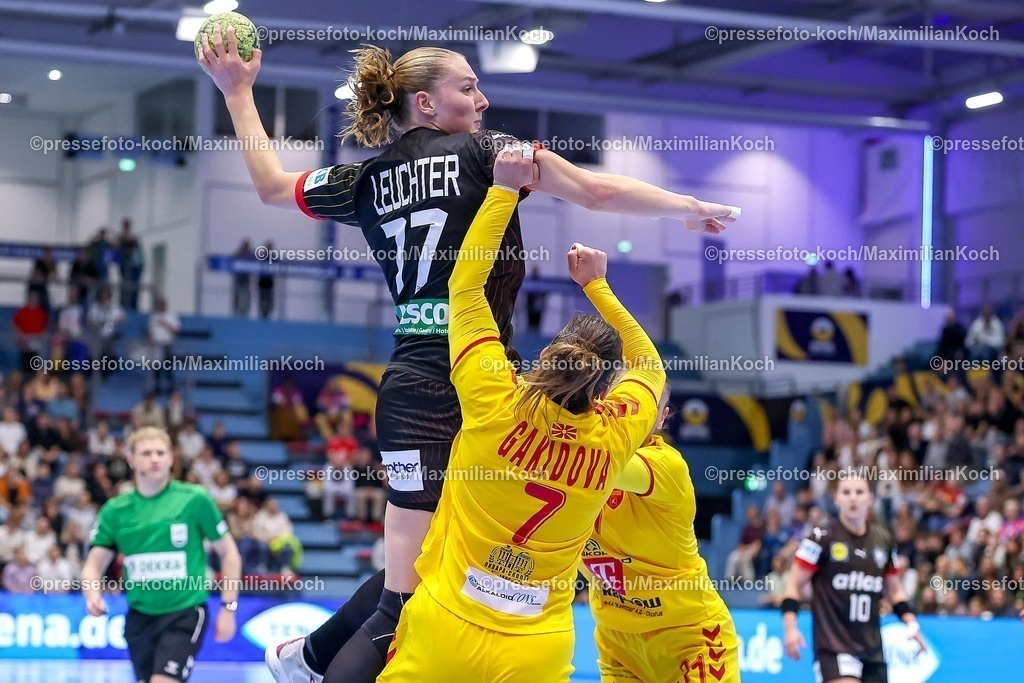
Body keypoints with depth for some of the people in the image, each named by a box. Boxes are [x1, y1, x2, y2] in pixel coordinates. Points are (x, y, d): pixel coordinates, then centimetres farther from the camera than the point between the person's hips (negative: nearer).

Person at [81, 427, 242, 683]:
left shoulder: (194, 499, -6)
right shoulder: (115, 510, 3)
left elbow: (228, 553, 2)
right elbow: (94, 564, 4)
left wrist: (228, 607, -3)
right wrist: (92, 594, -18)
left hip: (185, 613, -4)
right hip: (139, 616, 4)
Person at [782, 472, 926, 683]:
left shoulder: (883, 539, 10)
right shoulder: (823, 537, -6)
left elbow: (894, 590, 21)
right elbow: (794, 585, -4)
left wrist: (911, 623, 7)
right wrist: (790, 628, -15)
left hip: (872, 648, 6)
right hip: (833, 646, -6)